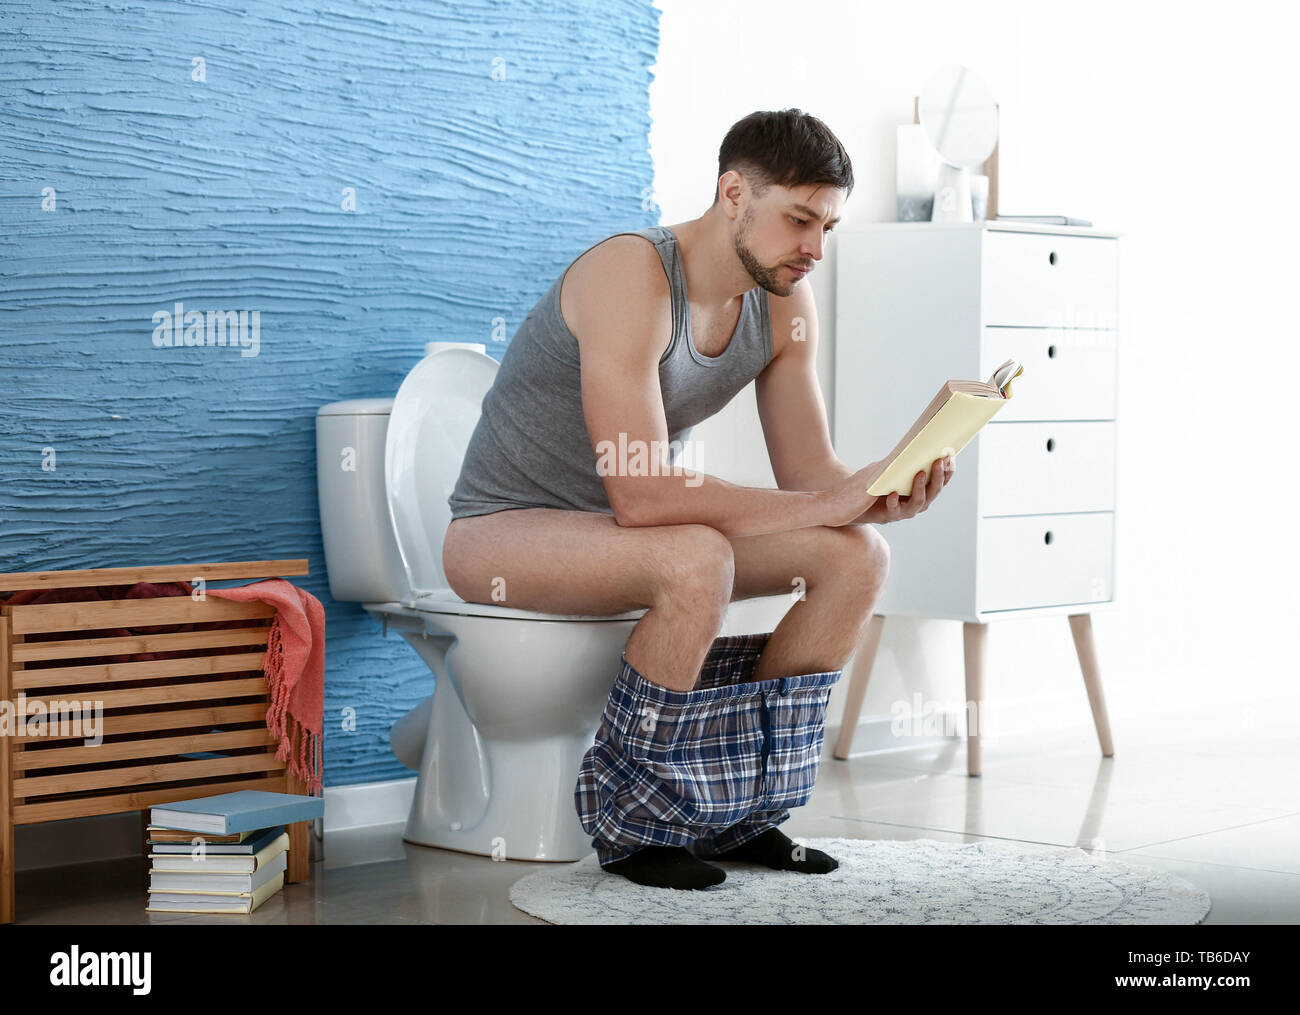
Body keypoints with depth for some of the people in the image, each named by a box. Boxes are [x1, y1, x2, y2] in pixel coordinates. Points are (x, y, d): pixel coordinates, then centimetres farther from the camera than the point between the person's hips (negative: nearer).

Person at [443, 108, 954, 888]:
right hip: (504, 531, -8)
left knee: (859, 558, -10)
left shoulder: (786, 303, -3)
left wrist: (884, 494, -26)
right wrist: (827, 505, -34)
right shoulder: (630, 276, -28)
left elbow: (810, 472, -3)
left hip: (629, 532, 8)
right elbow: (640, 494, -35)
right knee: (697, 561, -37)